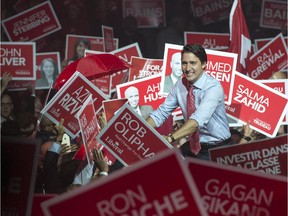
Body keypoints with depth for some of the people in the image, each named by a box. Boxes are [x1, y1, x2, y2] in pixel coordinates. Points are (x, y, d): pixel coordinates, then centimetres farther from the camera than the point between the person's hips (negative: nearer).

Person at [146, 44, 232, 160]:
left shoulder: (214, 87, -20)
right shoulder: (180, 85, -1)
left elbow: (198, 120, -34)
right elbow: (161, 113, 0)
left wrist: (170, 138, -45)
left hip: (218, 149, -5)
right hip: (193, 145, 5)